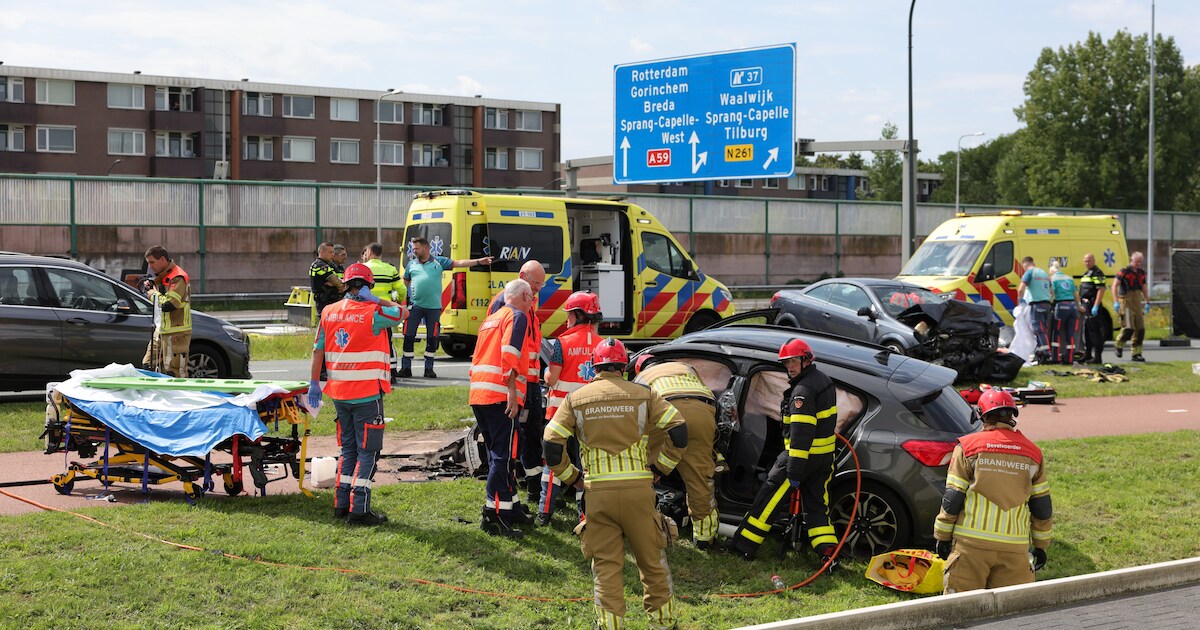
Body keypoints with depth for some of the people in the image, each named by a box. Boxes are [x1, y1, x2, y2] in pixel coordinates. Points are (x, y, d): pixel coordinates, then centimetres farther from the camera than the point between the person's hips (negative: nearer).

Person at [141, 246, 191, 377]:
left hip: (176, 333, -10)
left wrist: (154, 294, -9)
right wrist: (152, 287, 6)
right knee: (148, 365, 12)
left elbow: (168, 304, -27)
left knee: (174, 372, -9)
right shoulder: (162, 276, 15)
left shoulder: (178, 278, -17)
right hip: (161, 330, 10)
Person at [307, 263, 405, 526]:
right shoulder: (372, 313, -12)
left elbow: (318, 351, 7)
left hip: (339, 393, 6)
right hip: (367, 394, -6)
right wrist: (375, 299, 1)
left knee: (348, 448, 18)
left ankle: (342, 504, 19)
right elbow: (401, 312, 3)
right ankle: (359, 509, -4)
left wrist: (314, 383, 13)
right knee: (368, 451, 0)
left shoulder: (328, 312, 4)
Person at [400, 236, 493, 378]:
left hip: (434, 307, 0)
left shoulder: (439, 261, 5)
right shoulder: (411, 264, 9)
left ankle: (429, 368, 15)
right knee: (409, 336, -2)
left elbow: (458, 263, 2)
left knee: (432, 338, 3)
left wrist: (478, 261, -5)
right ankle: (406, 368, 7)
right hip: (415, 306, 1)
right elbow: (405, 281, 23)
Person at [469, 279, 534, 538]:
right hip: (501, 395, -9)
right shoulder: (518, 316, -1)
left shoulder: (490, 319, 26)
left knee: (497, 455, 16)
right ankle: (494, 515, -12)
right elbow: (509, 354, -16)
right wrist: (512, 392, -19)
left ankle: (506, 508, 23)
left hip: (478, 395, 9)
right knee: (502, 456, -8)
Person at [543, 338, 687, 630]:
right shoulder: (643, 395, 5)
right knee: (651, 559, 14)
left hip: (598, 491, 0)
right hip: (638, 488, 0)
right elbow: (679, 431, -1)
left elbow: (551, 444, -1)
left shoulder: (575, 399, 6)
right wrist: (659, 468, 8)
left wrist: (572, 477, 11)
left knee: (605, 565, 8)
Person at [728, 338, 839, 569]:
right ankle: (828, 552, -2)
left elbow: (801, 432, -25)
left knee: (768, 498, 0)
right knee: (817, 505, 10)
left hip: (801, 455, -9)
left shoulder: (803, 390, -19)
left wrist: (794, 471, -26)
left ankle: (744, 546, 5)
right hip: (824, 458, 9)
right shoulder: (823, 381, 12)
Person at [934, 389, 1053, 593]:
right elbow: (1042, 506, 12)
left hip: (972, 542, -2)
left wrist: (943, 537, 7)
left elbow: (952, 499, -2)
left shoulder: (968, 447, -2)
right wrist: (1041, 546, 21)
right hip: (1015, 545, 2)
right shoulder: (1033, 453, 8)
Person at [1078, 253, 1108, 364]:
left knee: (1094, 330, -10)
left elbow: (1101, 290, -19)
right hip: (1086, 305, 10)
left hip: (1093, 305, -10)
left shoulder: (1097, 273, -11)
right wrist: (1081, 304, 21)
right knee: (1086, 330, 14)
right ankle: (1087, 355, 23)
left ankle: (1097, 357, -10)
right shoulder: (1086, 274, 20)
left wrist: (1096, 306, -24)